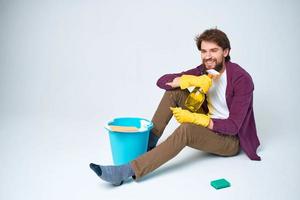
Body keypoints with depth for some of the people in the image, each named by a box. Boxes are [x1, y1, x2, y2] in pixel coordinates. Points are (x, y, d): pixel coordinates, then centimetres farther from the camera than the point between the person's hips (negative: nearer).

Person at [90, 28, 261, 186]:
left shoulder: (241, 79, -20)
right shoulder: (204, 71, -3)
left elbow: (233, 126, -23)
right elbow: (162, 81, -10)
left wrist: (194, 118, -32)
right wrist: (191, 80, -28)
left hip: (231, 139, -6)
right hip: (207, 123, 6)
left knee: (186, 130, -37)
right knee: (175, 90, -13)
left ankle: (127, 171, -40)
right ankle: (148, 142, -7)